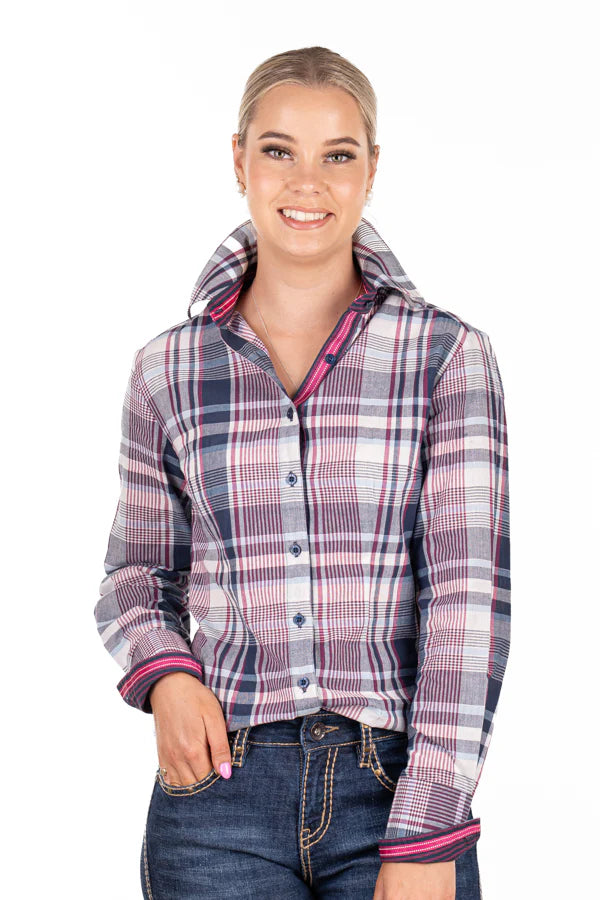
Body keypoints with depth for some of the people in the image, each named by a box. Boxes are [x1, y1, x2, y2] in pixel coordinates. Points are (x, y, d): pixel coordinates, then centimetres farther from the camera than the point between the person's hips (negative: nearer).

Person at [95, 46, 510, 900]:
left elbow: (468, 593, -8)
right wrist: (165, 676, -7)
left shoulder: (450, 356, -1)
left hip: (398, 791, -1)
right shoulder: (170, 368, 5)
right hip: (220, 797, 1)